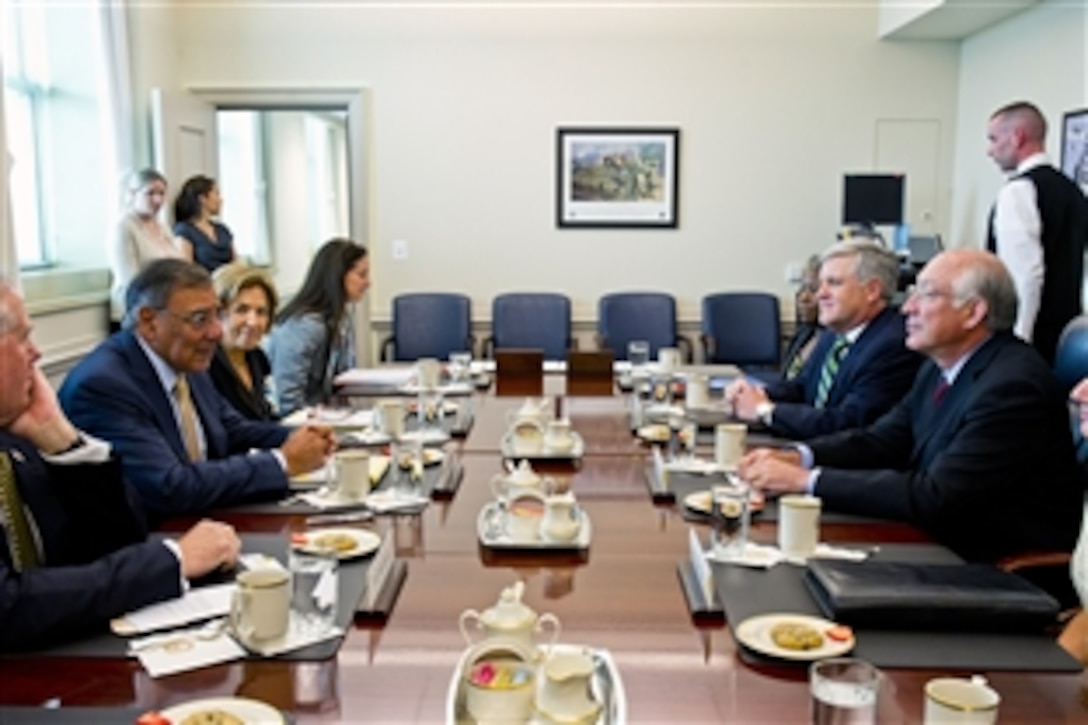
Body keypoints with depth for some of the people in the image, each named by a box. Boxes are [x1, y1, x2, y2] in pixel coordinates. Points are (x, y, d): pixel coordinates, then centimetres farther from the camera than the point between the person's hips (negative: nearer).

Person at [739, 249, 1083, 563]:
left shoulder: (1012, 386, -23)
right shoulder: (942, 365, 4)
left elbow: (932, 498, -26)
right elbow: (881, 440, 8)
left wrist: (806, 480, -25)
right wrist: (795, 458, -10)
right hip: (944, 545, 7)